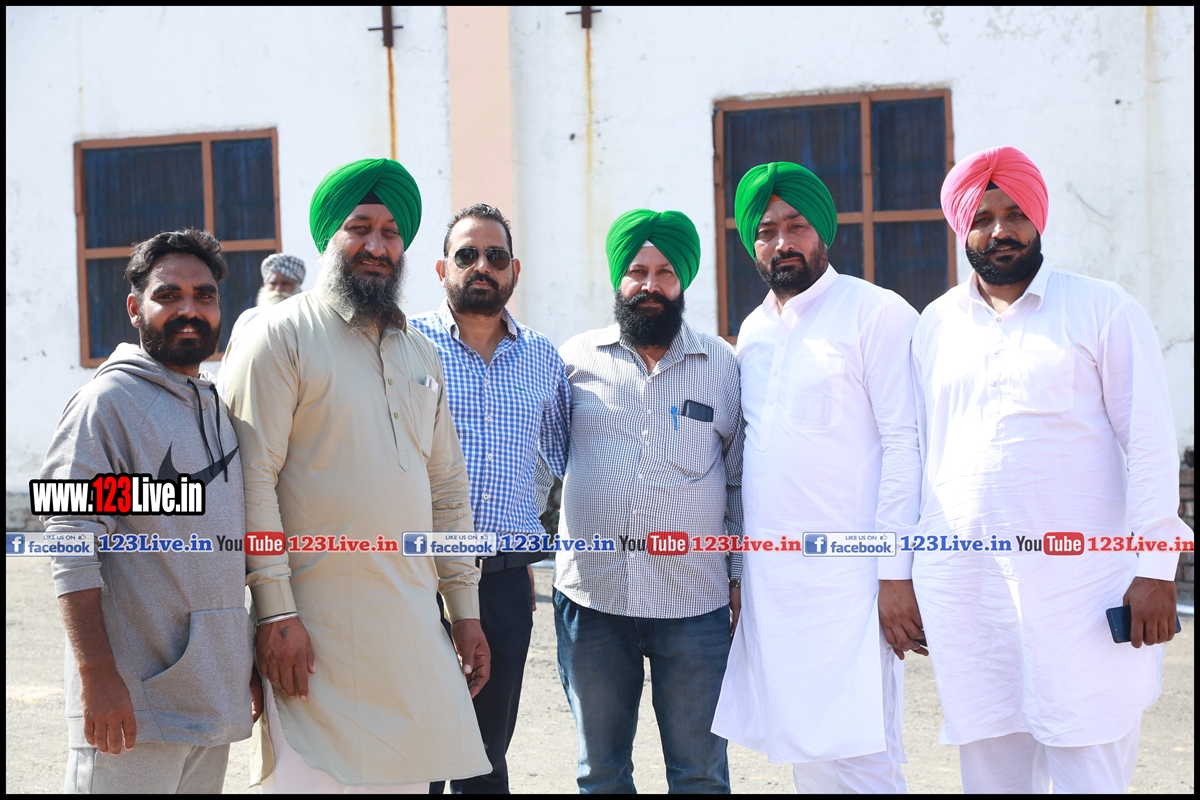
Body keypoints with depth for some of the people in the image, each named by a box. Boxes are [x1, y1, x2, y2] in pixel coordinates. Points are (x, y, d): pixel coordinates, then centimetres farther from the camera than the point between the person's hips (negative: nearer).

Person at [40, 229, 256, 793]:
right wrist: (97, 674, -21)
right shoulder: (108, 402, -8)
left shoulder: (220, 409, 14)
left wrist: (252, 659, 19)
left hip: (215, 701, 7)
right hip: (134, 706, -7)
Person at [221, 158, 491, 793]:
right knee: (313, 775, -3)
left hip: (413, 622, 6)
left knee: (409, 775, 9)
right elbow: (253, 481, -11)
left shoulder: (421, 354, 16)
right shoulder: (282, 337, -5)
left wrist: (464, 607, 15)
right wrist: (275, 610, -16)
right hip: (317, 620, -6)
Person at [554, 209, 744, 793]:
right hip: (591, 598, 1)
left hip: (695, 604, 0)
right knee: (600, 772, 13)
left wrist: (742, 575, 6)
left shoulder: (722, 364, 7)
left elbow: (742, 476, 10)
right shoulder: (577, 359, 6)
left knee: (700, 774, 8)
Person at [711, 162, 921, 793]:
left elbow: (904, 444, -10)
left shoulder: (877, 314, -5)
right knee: (802, 749, 13)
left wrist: (896, 572, -15)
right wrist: (734, 568, 15)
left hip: (845, 575, -6)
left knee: (855, 758, -6)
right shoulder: (753, 331, 16)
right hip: (767, 576, 7)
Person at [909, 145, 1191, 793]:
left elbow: (1150, 443, -2)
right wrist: (905, 571, 12)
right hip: (962, 587, 3)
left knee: (1090, 766, -1)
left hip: (1078, 584, -3)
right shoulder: (935, 325, 12)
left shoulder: (1102, 310, 2)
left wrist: (1156, 569, -9)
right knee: (990, 765, 9)